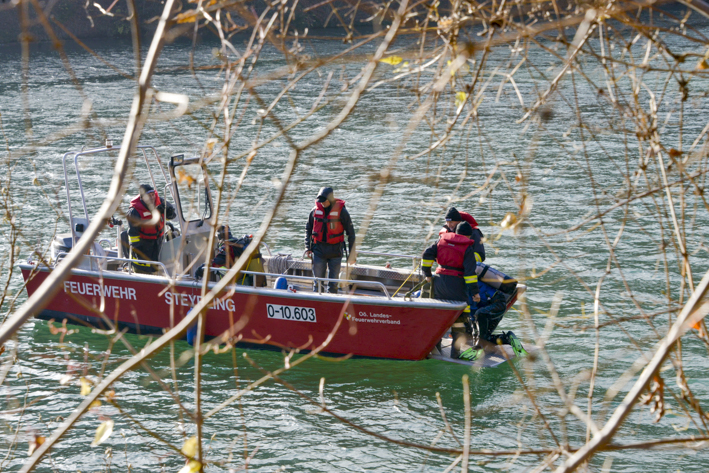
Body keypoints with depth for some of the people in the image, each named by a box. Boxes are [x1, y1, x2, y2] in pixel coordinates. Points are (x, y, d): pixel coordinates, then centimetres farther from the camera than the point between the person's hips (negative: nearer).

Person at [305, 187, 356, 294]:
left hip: (335, 251, -2)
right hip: (319, 249, 2)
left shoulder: (341, 211, -6)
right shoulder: (315, 210, 3)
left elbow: (350, 232, -1)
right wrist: (307, 248, 7)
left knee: (333, 283, 2)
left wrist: (352, 254, -2)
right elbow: (308, 229, 16)